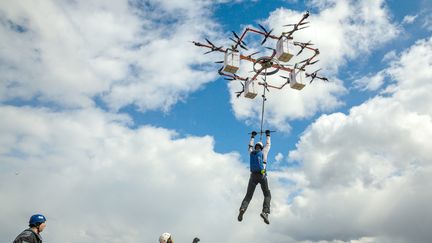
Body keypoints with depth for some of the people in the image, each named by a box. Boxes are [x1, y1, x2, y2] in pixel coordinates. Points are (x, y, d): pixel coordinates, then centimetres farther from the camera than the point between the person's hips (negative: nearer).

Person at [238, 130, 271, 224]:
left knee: (248, 195, 1)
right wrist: (267, 135, 43)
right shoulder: (263, 152, 10)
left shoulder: (251, 153, 16)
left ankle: (242, 209, -27)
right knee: (267, 195, 4)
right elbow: (268, 144, 28)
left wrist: (252, 136, 51)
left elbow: (250, 146, 37)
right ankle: (265, 211, -21)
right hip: (262, 175, -2)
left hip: (253, 176, 2)